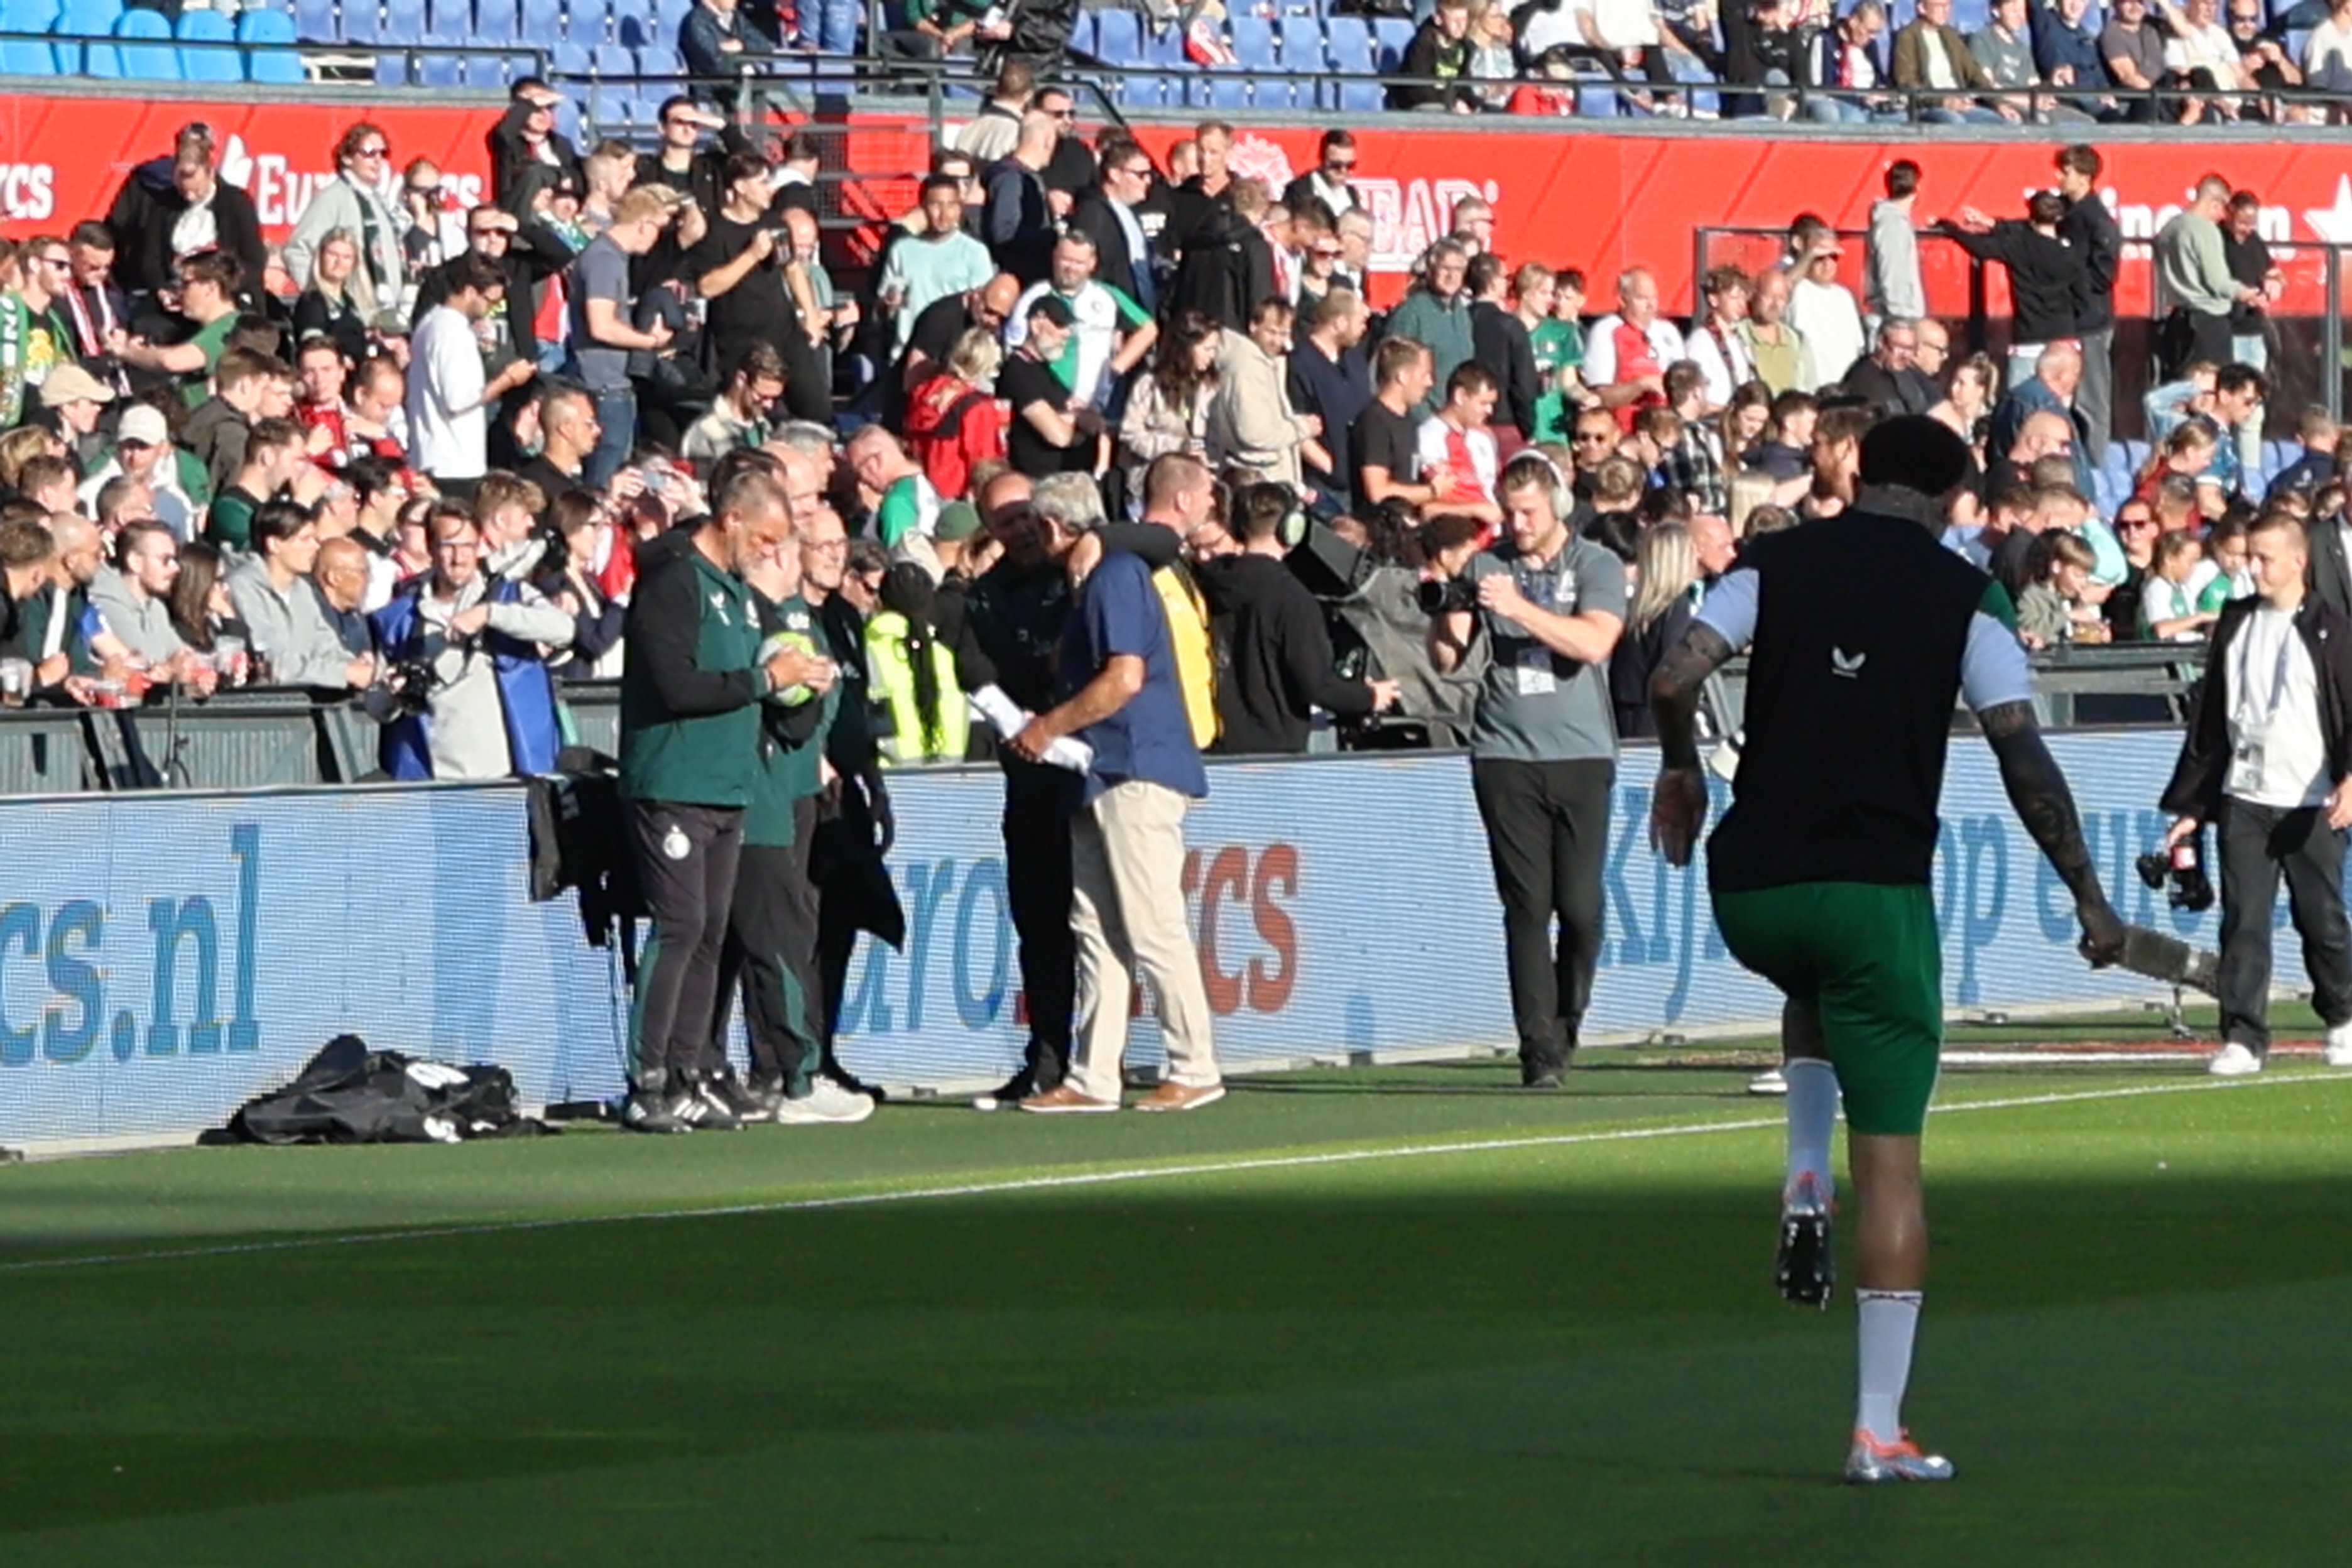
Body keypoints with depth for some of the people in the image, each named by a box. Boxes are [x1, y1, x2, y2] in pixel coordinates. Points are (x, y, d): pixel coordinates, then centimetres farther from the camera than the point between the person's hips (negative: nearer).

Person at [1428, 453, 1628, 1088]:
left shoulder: (1597, 567, 4)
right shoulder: (1484, 567, 11)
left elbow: (1594, 642, -13)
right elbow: (1446, 660, 12)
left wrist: (1520, 609, -23)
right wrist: (1447, 612, -10)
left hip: (1580, 755, -1)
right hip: (1505, 755, 1)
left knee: (1581, 905, -4)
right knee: (1527, 905, -5)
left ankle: (1567, 1023, 19)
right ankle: (1539, 1045, -3)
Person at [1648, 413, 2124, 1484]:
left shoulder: (1773, 563, 5)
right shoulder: (1963, 597, 1)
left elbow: (1671, 683, -5)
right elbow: (2024, 760, -5)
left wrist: (1681, 768, 15)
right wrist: (2089, 896, 3)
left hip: (1750, 890, 3)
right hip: (1878, 892, -3)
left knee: (1819, 990, 39)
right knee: (1891, 1164, 2)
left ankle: (1803, 1194, 15)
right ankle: (1879, 1433, -2)